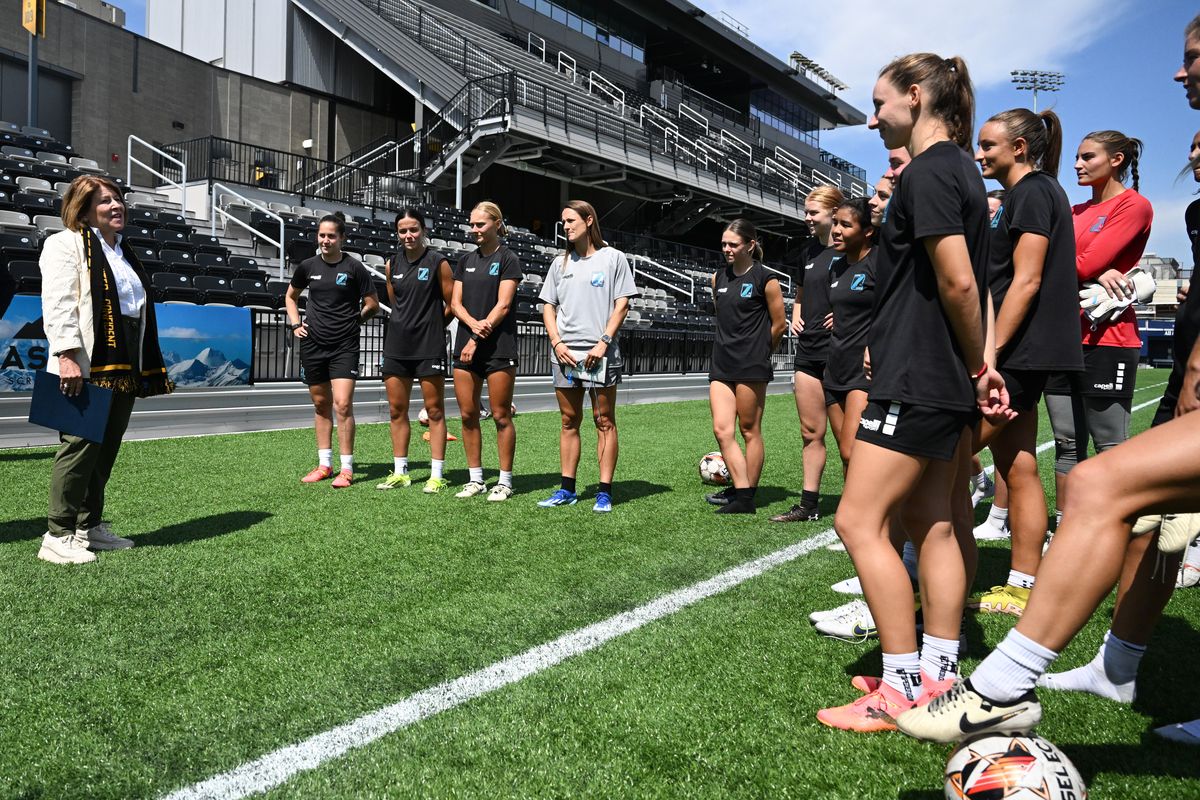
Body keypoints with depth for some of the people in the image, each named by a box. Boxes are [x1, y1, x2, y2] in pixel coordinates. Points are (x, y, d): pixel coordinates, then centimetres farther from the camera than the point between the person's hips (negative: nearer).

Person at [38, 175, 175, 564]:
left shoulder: (125, 254, 23)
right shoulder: (66, 244, -1)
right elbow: (58, 303, -13)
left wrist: (153, 368, 20)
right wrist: (67, 355, -23)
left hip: (124, 369, 8)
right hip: (87, 368, -8)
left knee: (106, 449, 11)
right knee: (80, 446, -8)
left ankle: (90, 525, 21)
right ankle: (58, 536, 1)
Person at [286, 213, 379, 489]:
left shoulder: (354, 267, -4)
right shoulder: (308, 266, 6)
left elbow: (372, 304, 4)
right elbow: (290, 296, 22)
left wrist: (351, 320, 2)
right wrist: (295, 323, 10)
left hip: (344, 345, -4)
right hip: (312, 343, 4)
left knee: (343, 404, -12)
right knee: (321, 404, 11)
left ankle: (346, 468, -2)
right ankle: (324, 464, 21)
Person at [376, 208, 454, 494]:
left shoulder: (438, 262, -6)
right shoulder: (392, 264, 8)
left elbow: (452, 304, -1)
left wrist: (432, 326, 7)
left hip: (429, 345, -5)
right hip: (397, 344, 5)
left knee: (435, 410, 1)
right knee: (396, 409, 8)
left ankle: (437, 475, 7)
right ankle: (400, 472, 19)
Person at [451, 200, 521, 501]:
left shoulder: (508, 259, -1)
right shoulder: (465, 261, 16)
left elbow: (503, 305, -9)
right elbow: (455, 302, 10)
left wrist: (477, 340, -13)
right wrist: (474, 324, -11)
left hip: (498, 347, -5)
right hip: (465, 345, 6)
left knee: (501, 416, -2)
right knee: (468, 415, 6)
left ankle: (505, 481, 8)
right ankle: (475, 479, 16)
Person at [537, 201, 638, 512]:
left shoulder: (613, 258, 3)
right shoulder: (560, 263, 16)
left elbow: (621, 304, -2)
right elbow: (548, 306, 15)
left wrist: (603, 343, -12)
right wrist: (557, 342, -1)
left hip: (600, 353, -4)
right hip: (564, 354, 4)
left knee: (604, 421, -2)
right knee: (569, 422, 8)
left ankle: (604, 492, 2)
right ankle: (567, 489, 15)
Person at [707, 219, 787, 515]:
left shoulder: (765, 280, -6)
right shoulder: (718, 277, 13)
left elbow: (779, 324, -1)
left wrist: (757, 352, 8)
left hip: (751, 366, -6)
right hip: (722, 363, 6)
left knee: (749, 430, 1)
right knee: (721, 429, -2)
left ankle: (748, 498, 11)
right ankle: (741, 495, 3)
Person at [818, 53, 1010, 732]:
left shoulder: (928, 173, -13)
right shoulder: (961, 169, 19)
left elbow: (957, 282, -19)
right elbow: (971, 282, 16)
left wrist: (977, 364, -6)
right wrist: (982, 364, 10)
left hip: (918, 378, -11)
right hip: (946, 382, 11)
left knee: (859, 521, -7)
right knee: (932, 521, 12)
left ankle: (903, 690, 1)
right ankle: (939, 676, 21)